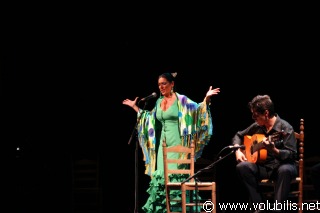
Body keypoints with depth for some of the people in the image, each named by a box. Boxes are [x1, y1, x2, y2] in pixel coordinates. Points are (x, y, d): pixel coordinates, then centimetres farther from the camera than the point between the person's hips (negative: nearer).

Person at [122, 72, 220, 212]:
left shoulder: (181, 100, -3)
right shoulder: (159, 102, 15)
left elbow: (197, 109, -11)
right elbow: (149, 118, 29)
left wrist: (206, 99, -26)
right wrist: (135, 107, 32)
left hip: (176, 144, -6)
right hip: (162, 144, 6)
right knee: (160, 175, 2)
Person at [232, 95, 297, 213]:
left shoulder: (285, 128, -14)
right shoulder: (257, 126, 5)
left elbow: (292, 155, -20)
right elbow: (238, 135, 21)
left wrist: (274, 150, -37)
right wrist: (238, 151, 1)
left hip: (281, 166, -5)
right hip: (263, 167, 5)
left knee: (285, 170, -40)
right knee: (242, 166, -23)